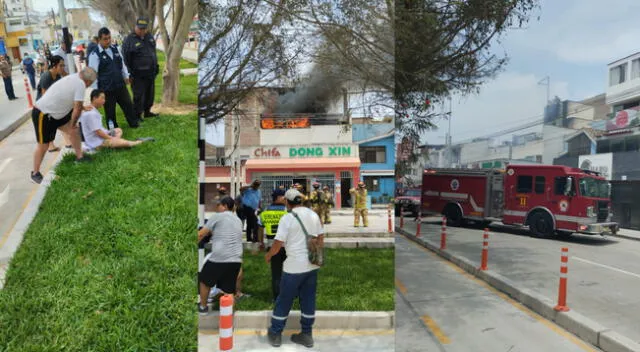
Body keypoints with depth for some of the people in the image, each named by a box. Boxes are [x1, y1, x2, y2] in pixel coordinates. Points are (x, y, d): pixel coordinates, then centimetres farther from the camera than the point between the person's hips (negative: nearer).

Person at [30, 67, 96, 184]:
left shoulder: (74, 77, 3)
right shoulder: (81, 84, -23)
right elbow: (77, 109, -21)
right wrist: (73, 124, -6)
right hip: (42, 114, -9)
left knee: (74, 130, 9)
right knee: (43, 145, 1)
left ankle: (79, 157, 19)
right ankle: (35, 173, 16)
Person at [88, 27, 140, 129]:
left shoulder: (115, 49, 6)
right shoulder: (95, 55, -11)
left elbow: (122, 63, 20)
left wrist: (126, 76, 18)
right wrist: (96, 91, -10)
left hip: (121, 85, 5)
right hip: (107, 89, -5)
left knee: (128, 105, 16)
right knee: (110, 111, 6)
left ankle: (134, 124, 35)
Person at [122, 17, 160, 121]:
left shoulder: (149, 37, 9)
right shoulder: (129, 40, -11)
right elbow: (125, 59, -10)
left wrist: (156, 67, 18)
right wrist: (130, 74, -12)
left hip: (151, 73, 7)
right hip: (138, 75, -6)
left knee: (150, 93, 15)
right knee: (139, 95, -3)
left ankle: (147, 111, 30)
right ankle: (137, 116, 6)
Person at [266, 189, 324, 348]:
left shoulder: (287, 218, -12)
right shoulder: (313, 215, 7)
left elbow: (277, 245, -11)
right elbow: (320, 239, 14)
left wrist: (268, 256, 7)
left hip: (294, 266, -5)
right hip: (312, 265, 6)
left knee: (284, 300, 9)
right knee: (308, 300, 14)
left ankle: (275, 334, 21)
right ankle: (306, 334, 22)